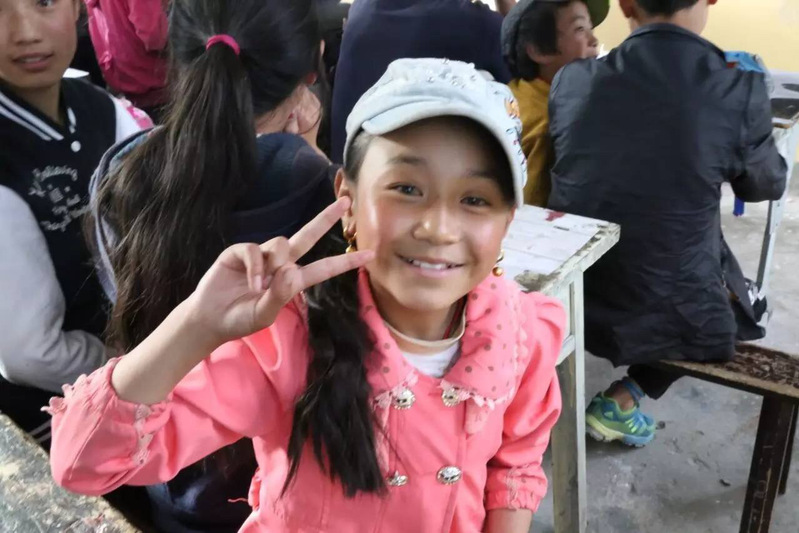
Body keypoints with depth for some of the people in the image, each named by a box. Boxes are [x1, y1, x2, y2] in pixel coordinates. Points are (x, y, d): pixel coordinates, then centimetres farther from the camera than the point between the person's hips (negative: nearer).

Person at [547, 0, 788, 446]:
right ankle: (626, 398, 14)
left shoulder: (572, 81, -7)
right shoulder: (739, 90, -15)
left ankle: (626, 391, 27)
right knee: (749, 300, 29)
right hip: (669, 317, -4)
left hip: (569, 303, 5)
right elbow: (767, 186, 5)